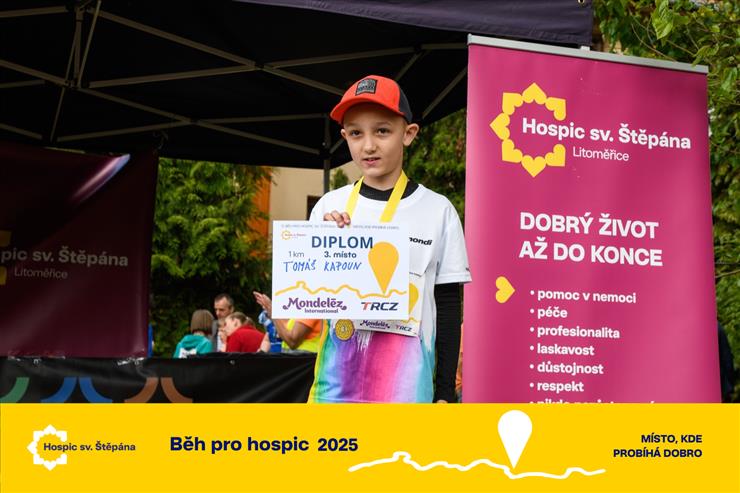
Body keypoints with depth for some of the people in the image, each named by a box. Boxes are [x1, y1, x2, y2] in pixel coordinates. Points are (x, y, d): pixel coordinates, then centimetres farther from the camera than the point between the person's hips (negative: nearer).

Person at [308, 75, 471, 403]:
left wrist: (445, 392, 2)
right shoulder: (329, 207, 5)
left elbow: (448, 309, 3)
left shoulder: (437, 211, -1)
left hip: (406, 382, -2)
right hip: (338, 377, 2)